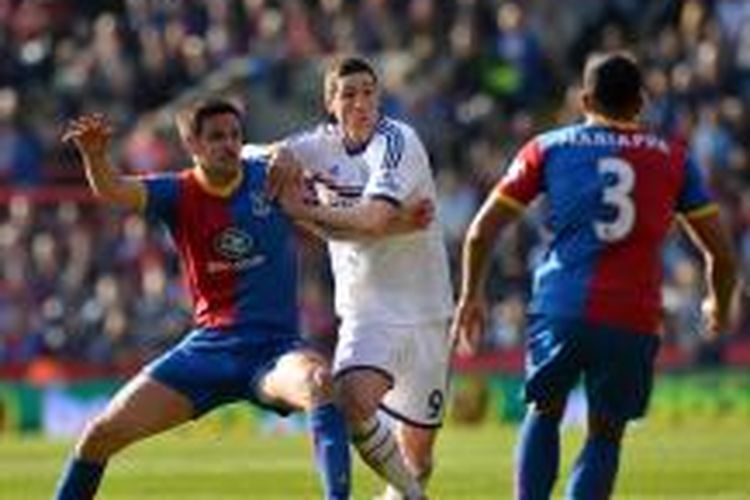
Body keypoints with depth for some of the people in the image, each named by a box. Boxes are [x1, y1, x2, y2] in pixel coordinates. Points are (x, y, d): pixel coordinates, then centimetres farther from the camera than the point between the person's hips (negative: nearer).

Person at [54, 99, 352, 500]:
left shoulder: (269, 177, -3)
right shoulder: (179, 194, -4)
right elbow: (114, 191, -26)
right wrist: (94, 155, -46)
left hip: (274, 349, -2)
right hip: (209, 346, 2)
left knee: (320, 381, -37)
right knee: (102, 434, -1)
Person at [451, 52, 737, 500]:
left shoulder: (549, 148, 11)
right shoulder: (674, 159, 12)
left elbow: (482, 231, 10)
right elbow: (721, 254, 13)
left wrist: (472, 296, 25)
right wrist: (719, 305, 32)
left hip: (559, 308, 0)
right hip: (633, 321, 0)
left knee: (544, 414, 22)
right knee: (605, 436, 13)